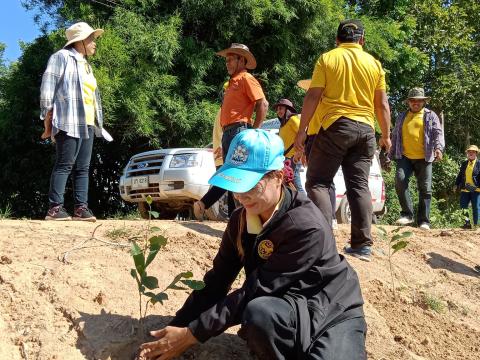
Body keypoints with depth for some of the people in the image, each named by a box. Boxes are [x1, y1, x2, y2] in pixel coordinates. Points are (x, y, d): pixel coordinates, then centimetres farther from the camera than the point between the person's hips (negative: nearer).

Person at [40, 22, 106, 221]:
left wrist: (96, 122, 16)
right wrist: (48, 118, -13)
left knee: (83, 167, 3)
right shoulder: (62, 57, 2)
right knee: (64, 165, -12)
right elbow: (47, 87, -6)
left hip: (87, 123, 8)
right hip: (69, 122, -8)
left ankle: (81, 208, 3)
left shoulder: (85, 65, 26)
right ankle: (55, 208, -11)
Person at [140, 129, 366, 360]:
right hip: (284, 310, 5)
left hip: (334, 313, -4)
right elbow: (217, 281, -1)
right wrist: (177, 329, -12)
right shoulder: (240, 220, -3)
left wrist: (194, 333, -24)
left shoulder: (306, 227, -26)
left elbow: (256, 290, -26)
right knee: (258, 312, -32)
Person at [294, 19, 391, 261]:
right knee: (359, 185, 7)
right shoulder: (374, 63, 11)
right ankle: (362, 244, 3)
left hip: (335, 126, -4)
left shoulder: (327, 59, 2)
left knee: (317, 182, 0)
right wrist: (386, 135, 19)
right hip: (365, 129, 4)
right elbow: (382, 104, 10)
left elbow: (312, 97, -5)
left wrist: (302, 130, -2)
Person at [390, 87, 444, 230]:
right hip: (404, 157, 2)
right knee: (400, 181, -20)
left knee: (425, 189, -3)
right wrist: (391, 155, 17)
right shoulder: (402, 117, 18)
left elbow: (438, 133, -3)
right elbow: (395, 137, 21)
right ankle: (407, 214, -11)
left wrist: (438, 147, -22)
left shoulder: (431, 116, 10)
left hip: (424, 158, -1)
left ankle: (423, 221, 1)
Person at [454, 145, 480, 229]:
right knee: (463, 207, -1)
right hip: (465, 190, 4)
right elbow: (460, 175, 17)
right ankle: (467, 223, 6)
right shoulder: (464, 164, 14)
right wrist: (456, 185, 9)